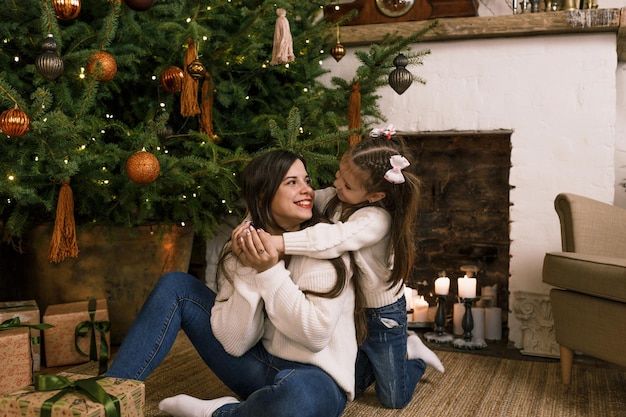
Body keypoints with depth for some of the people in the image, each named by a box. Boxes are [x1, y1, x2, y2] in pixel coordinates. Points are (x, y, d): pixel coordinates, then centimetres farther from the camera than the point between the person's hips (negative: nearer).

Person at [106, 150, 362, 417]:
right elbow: (234, 343, -9)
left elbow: (316, 335, -20)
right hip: (260, 367, 4)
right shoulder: (243, 250, -1)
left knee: (297, 394, -43)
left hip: (314, 378, -4)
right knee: (175, 286, -2)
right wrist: (249, 272, -18)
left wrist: (271, 272, -22)